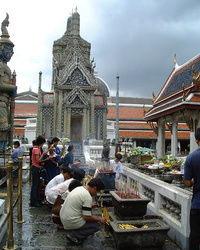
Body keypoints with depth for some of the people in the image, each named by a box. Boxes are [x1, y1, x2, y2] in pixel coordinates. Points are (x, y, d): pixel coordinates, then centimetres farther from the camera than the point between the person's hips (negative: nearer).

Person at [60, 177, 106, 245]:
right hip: (71, 222, -9)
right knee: (96, 225, 3)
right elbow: (86, 217, -19)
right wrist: (100, 219, -4)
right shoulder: (88, 197, -20)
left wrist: (90, 205, 16)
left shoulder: (79, 188, 6)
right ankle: (73, 235, -3)